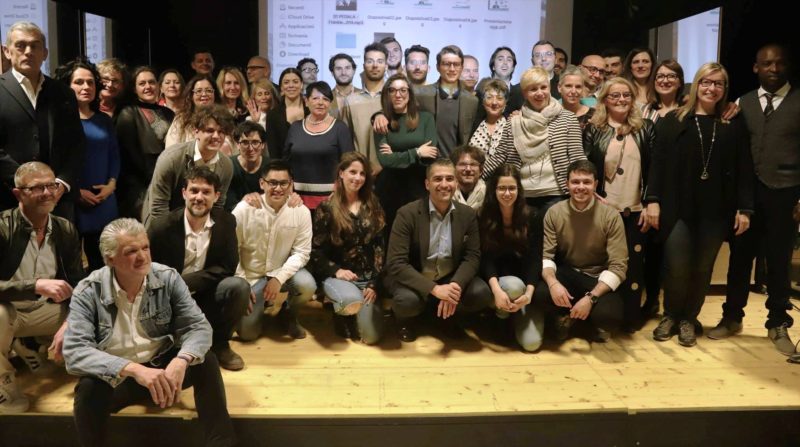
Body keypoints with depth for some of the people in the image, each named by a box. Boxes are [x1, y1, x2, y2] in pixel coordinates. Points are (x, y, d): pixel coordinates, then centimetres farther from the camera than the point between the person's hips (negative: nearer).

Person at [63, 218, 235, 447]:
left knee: (205, 361, -24)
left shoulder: (168, 278, -8)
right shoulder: (88, 292, -14)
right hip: (115, 376, -2)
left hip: (162, 365, 2)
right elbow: (75, 352, -25)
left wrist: (181, 362, -36)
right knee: (89, 389, -34)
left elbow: (198, 327, -13)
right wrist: (134, 369, -40)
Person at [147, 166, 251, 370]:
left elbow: (228, 267, -10)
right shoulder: (162, 227, -13)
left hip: (207, 295, 2)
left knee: (239, 287, -26)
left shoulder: (226, 222, -6)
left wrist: (186, 282, -21)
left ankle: (219, 343, -1)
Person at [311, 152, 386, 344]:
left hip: (368, 277, 3)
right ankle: (340, 313, 2)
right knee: (352, 301, -37)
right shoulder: (327, 208, -2)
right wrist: (336, 271, -18)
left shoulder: (373, 206, 7)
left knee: (371, 337, -9)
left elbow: (380, 247, 3)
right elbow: (316, 251, -2)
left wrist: (374, 284, -7)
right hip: (336, 275, -3)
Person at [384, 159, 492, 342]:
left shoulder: (468, 214, -4)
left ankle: (448, 316, 10)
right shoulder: (407, 214, -18)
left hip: (451, 280, 4)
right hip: (415, 281, -3)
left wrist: (455, 285, -28)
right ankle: (407, 319, 5)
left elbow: (473, 256, -6)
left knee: (482, 293, -23)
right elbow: (396, 264, -23)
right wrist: (435, 289, -34)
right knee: (406, 300, -35)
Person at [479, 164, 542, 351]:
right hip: (497, 277, -1)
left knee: (532, 342, -16)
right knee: (514, 286, -39)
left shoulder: (530, 216, -5)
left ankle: (519, 312, 18)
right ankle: (502, 312, -2)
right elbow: (485, 258, -13)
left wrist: (529, 292, -29)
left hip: (524, 276, 1)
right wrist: (496, 289, -32)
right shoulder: (483, 217, -7)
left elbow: (534, 258, -11)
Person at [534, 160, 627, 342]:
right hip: (566, 274, 2)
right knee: (540, 294, -31)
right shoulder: (554, 213, -6)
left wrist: (591, 298, -28)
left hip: (598, 278, -1)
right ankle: (567, 315, 4)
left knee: (609, 314, -33)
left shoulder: (611, 216, -13)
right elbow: (545, 256, -8)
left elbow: (618, 266, -16)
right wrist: (553, 282, -31)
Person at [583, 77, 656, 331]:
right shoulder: (593, 130, 2)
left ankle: (631, 318, 15)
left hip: (636, 211, 1)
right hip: (603, 210, -1)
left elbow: (654, 169, 4)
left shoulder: (646, 128, 6)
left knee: (633, 264, 4)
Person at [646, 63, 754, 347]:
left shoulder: (734, 125, 8)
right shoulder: (673, 121, 4)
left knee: (702, 268, 7)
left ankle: (689, 319, 24)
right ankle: (670, 316, 19)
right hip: (678, 207, -1)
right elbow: (657, 162, 0)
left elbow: (744, 169, 4)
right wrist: (653, 199, -8)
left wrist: (745, 208, -2)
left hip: (716, 210, 2)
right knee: (677, 267, -4)